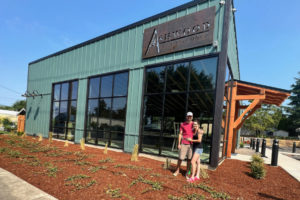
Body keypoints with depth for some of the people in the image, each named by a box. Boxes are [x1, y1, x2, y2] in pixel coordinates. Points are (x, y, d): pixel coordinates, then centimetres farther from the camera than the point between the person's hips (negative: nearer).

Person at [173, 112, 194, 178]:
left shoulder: (194, 124, 5)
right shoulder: (182, 124, 3)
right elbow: (180, 134, 3)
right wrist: (179, 144, -1)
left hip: (191, 144, 1)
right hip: (184, 144, -1)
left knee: (189, 159, 5)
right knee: (180, 158, 2)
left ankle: (187, 173, 19)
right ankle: (177, 170, 25)